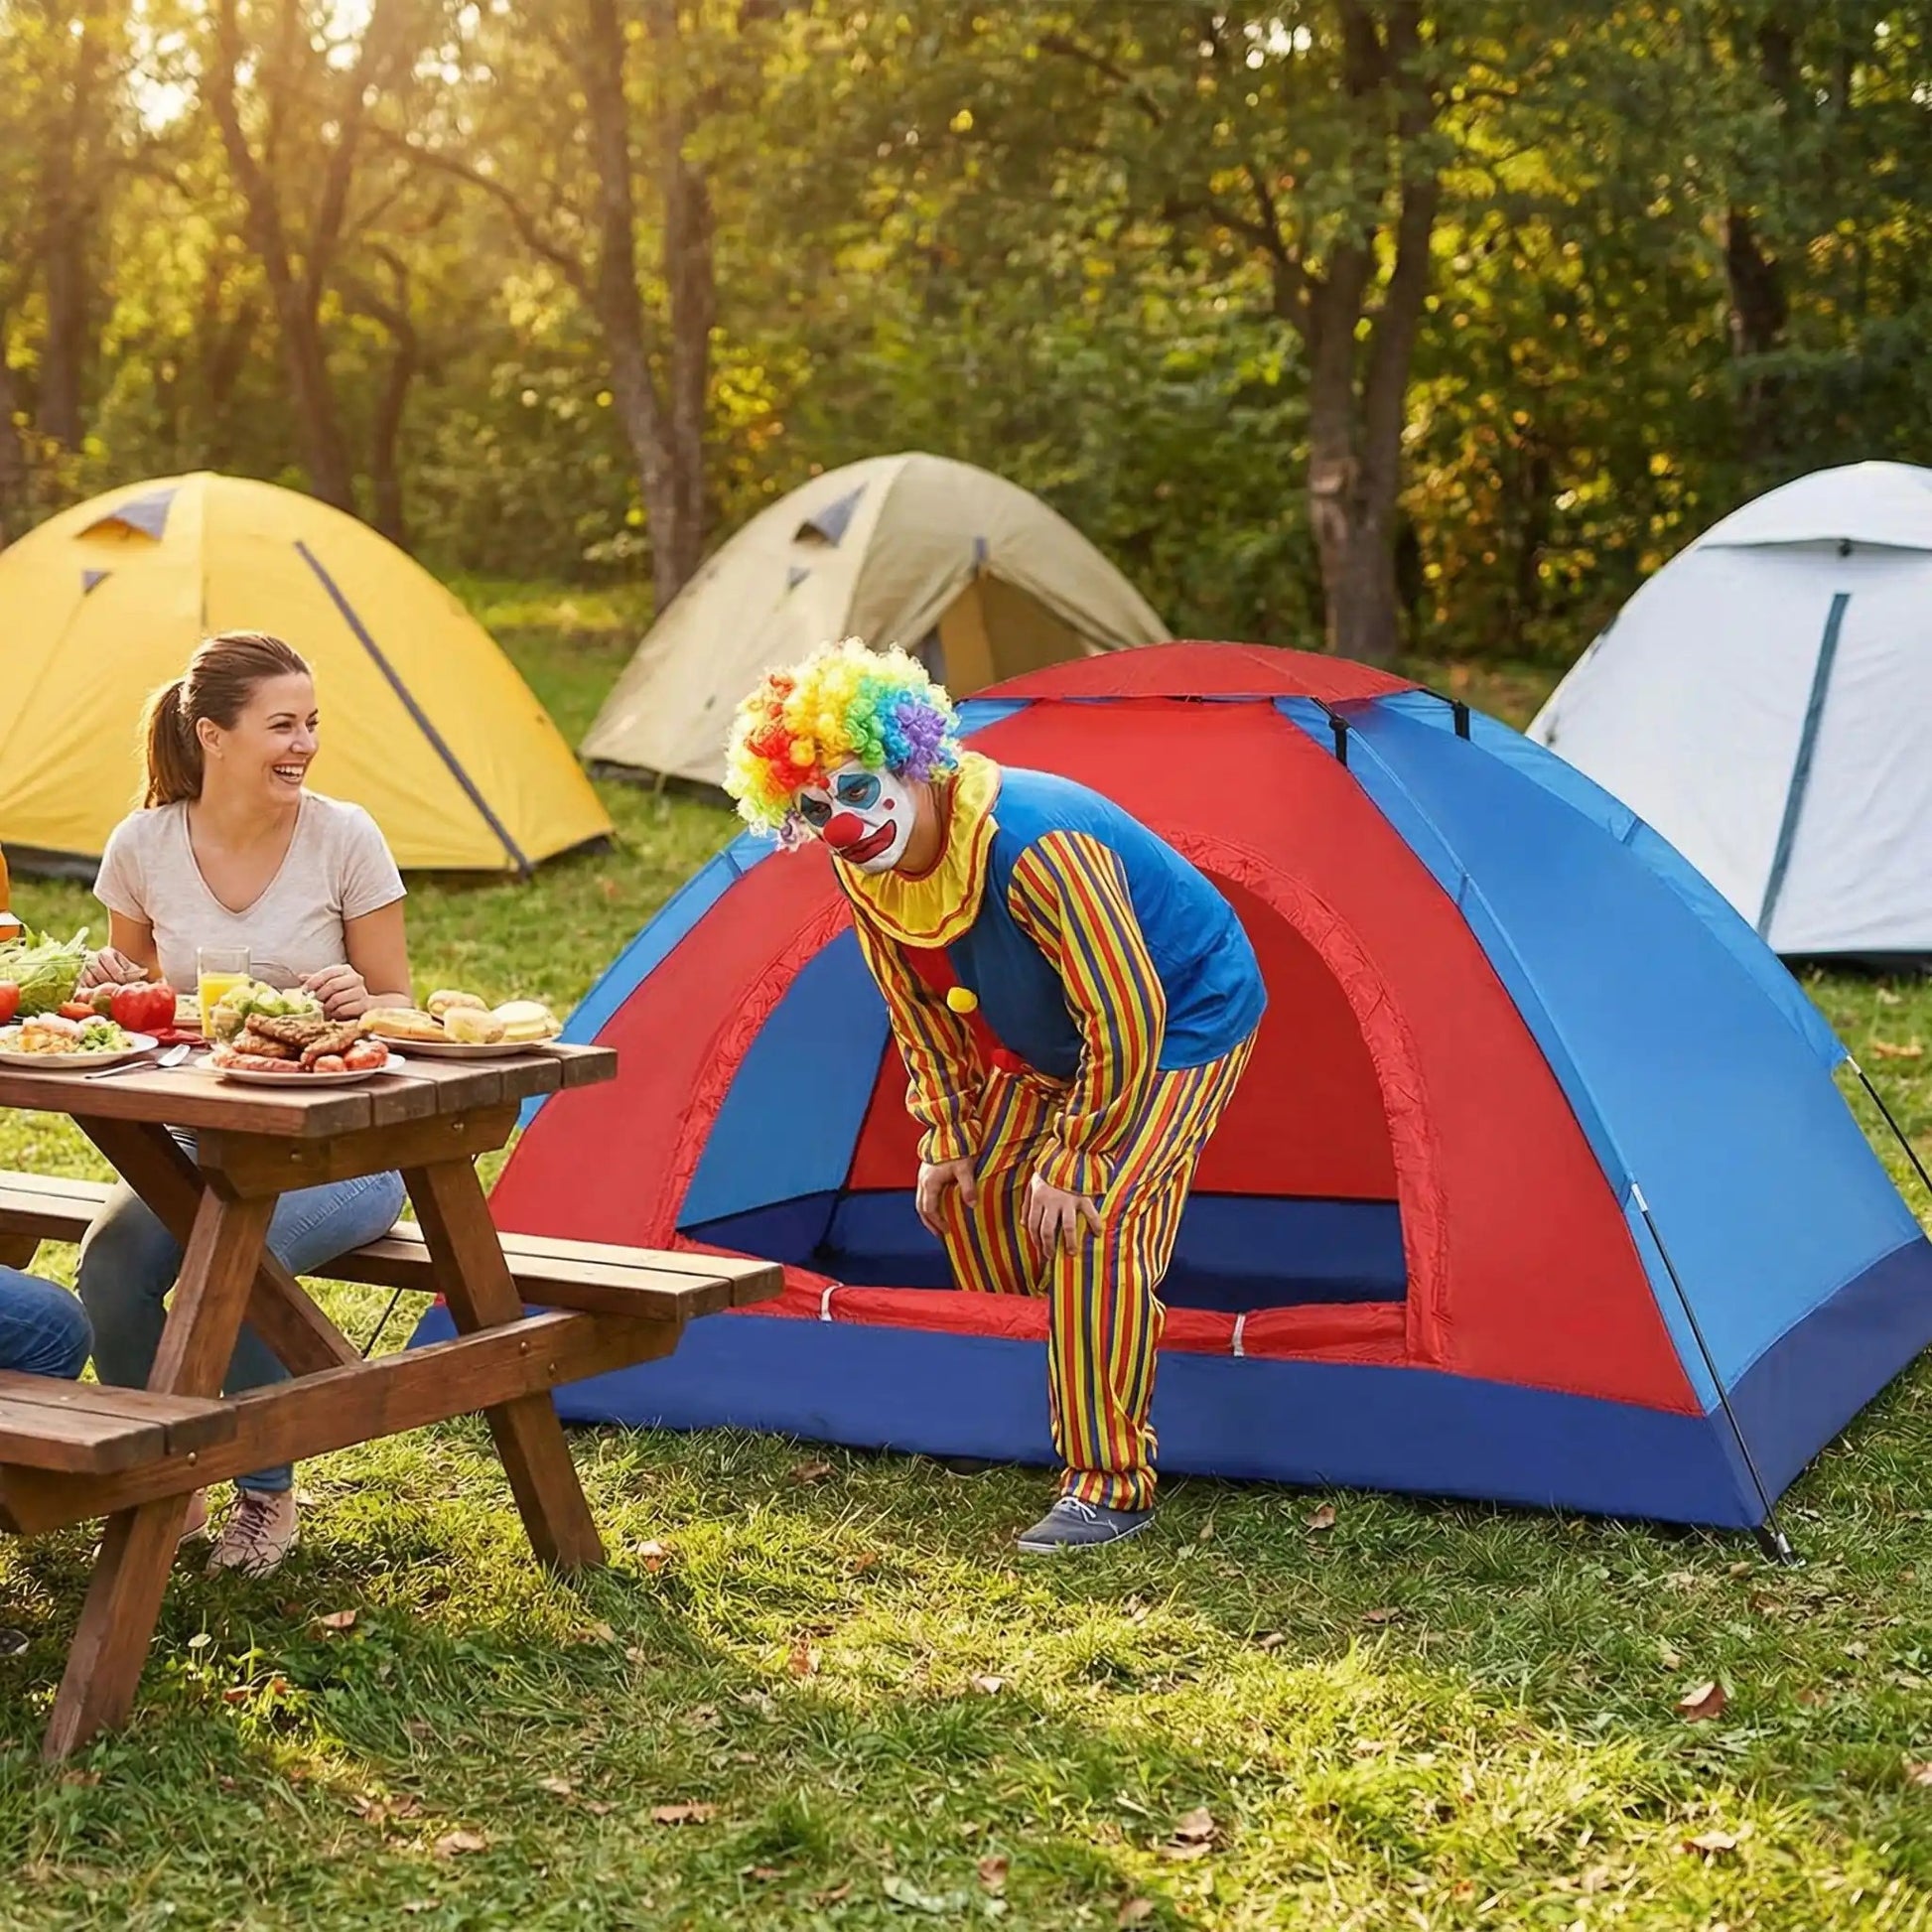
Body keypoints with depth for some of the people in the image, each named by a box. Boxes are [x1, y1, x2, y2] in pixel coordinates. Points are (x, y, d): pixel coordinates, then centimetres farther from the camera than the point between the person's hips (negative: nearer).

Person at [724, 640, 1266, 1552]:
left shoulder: (1037, 847, -39)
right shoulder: (865, 871, -13)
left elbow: (1125, 1022, -34)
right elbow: (921, 1011, 5)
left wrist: (1073, 1162, -25)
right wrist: (947, 1140, 3)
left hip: (1182, 1024, -9)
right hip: (1050, 1044, 9)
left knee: (1092, 1220, -21)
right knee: (972, 1194, 9)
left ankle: (1110, 1487, -13)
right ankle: (1082, 1387, 30)